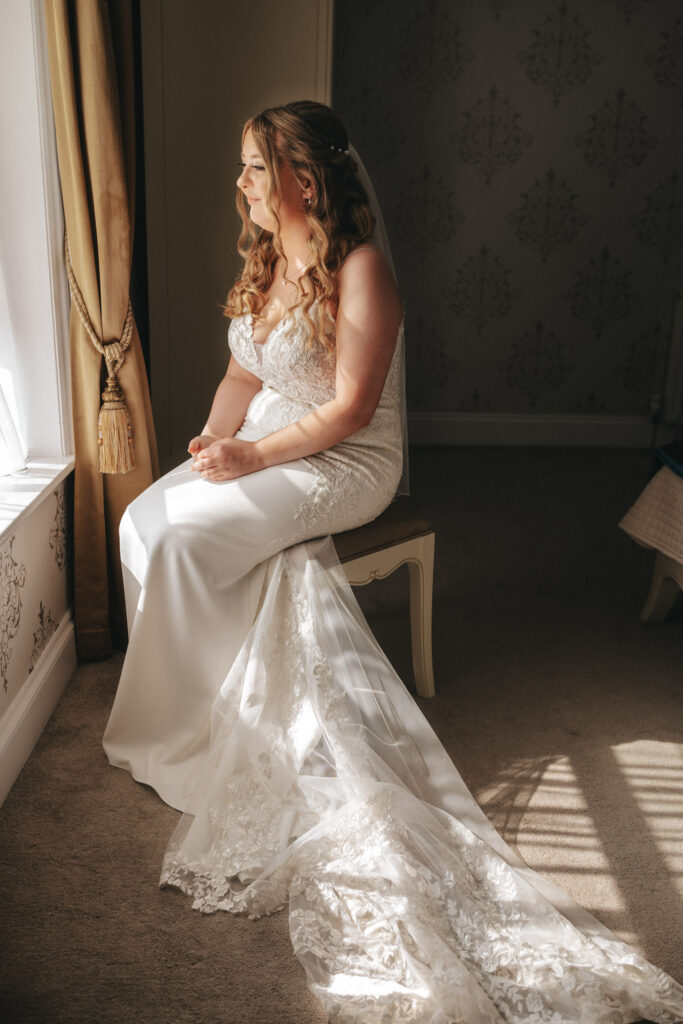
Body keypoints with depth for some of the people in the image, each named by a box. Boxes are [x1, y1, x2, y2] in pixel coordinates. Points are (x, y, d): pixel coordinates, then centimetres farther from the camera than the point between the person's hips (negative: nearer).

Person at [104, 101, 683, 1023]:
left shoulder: (360, 269, -16)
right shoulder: (265, 263, 11)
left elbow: (350, 407, -19)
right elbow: (245, 373, 15)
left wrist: (255, 457, -21)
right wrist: (216, 436, -3)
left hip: (344, 465, -8)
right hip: (261, 447, 9)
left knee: (184, 541, -22)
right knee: (144, 519, -10)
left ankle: (187, 729, -1)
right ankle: (183, 703, 3)